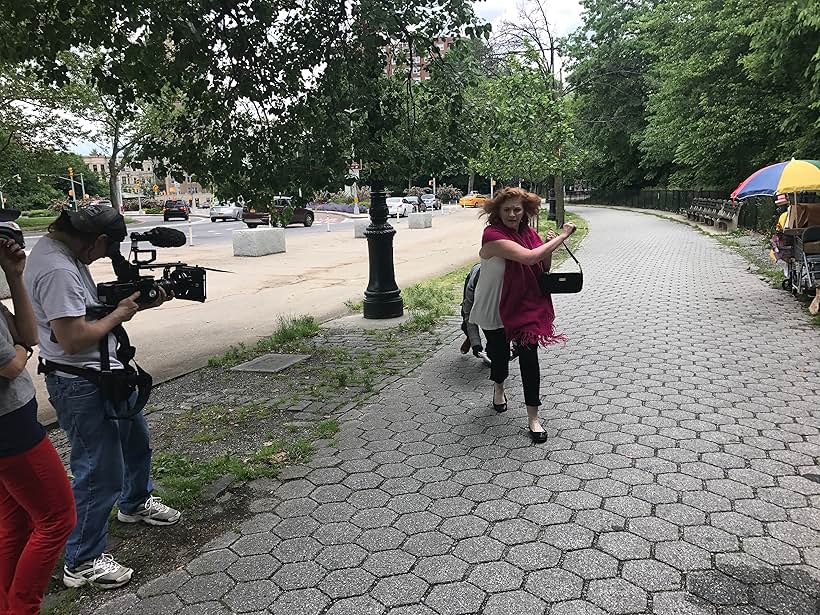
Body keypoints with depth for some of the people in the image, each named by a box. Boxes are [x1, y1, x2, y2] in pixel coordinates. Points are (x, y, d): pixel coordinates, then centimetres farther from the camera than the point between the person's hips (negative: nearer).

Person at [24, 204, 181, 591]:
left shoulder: (64, 252, 5)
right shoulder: (57, 270, -26)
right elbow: (73, 339, -29)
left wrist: (135, 302, 1)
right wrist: (119, 314, -15)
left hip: (105, 375, 11)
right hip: (80, 385, -11)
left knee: (135, 440, 27)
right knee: (101, 475, 0)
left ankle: (135, 504, 51)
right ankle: (82, 563, 18)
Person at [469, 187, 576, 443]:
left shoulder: (529, 233, -1)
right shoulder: (493, 235, -23)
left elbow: (543, 269, 7)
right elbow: (529, 257, -35)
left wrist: (550, 249, -13)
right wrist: (561, 237, -26)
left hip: (525, 306, 4)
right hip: (494, 309, -4)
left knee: (529, 357, -3)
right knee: (500, 352, 16)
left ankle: (533, 417, 7)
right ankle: (499, 388, 50)